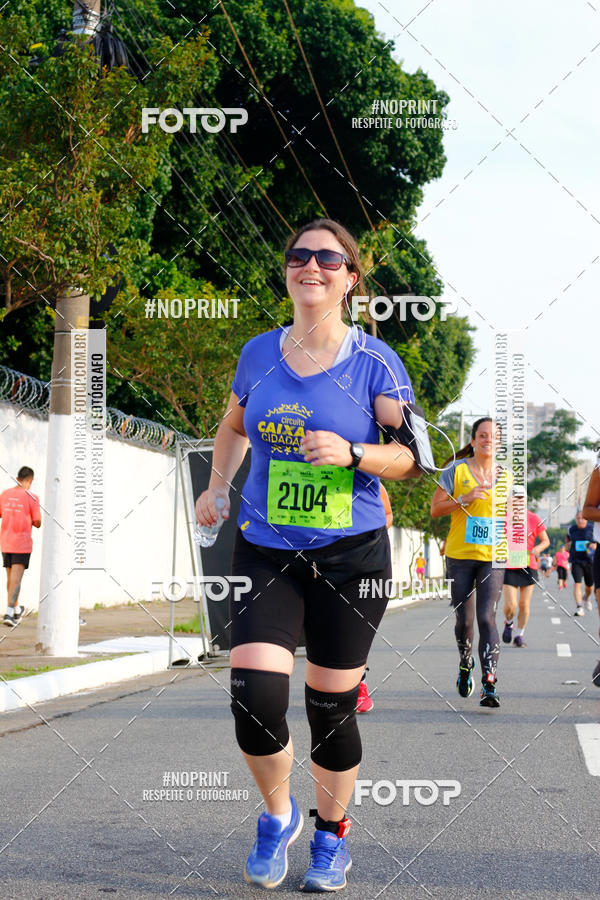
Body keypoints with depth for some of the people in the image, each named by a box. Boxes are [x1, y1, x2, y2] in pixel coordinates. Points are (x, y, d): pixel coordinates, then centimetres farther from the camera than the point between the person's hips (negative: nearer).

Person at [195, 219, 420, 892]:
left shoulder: (374, 363, -4)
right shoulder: (258, 354, 5)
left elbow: (412, 459, -4)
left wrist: (351, 453, -21)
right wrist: (218, 487, 10)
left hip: (350, 557, -2)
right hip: (265, 552, 2)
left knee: (331, 708, 4)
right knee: (255, 700, -12)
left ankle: (331, 836, 29)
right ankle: (277, 817, 17)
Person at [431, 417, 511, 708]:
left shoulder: (506, 476, 9)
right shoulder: (456, 470, 0)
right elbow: (435, 509, -2)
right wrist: (465, 499, -16)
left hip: (493, 557, 1)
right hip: (460, 555, 0)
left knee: (487, 617, -13)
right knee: (464, 619, 8)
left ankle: (489, 686, -17)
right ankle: (465, 663, 38)